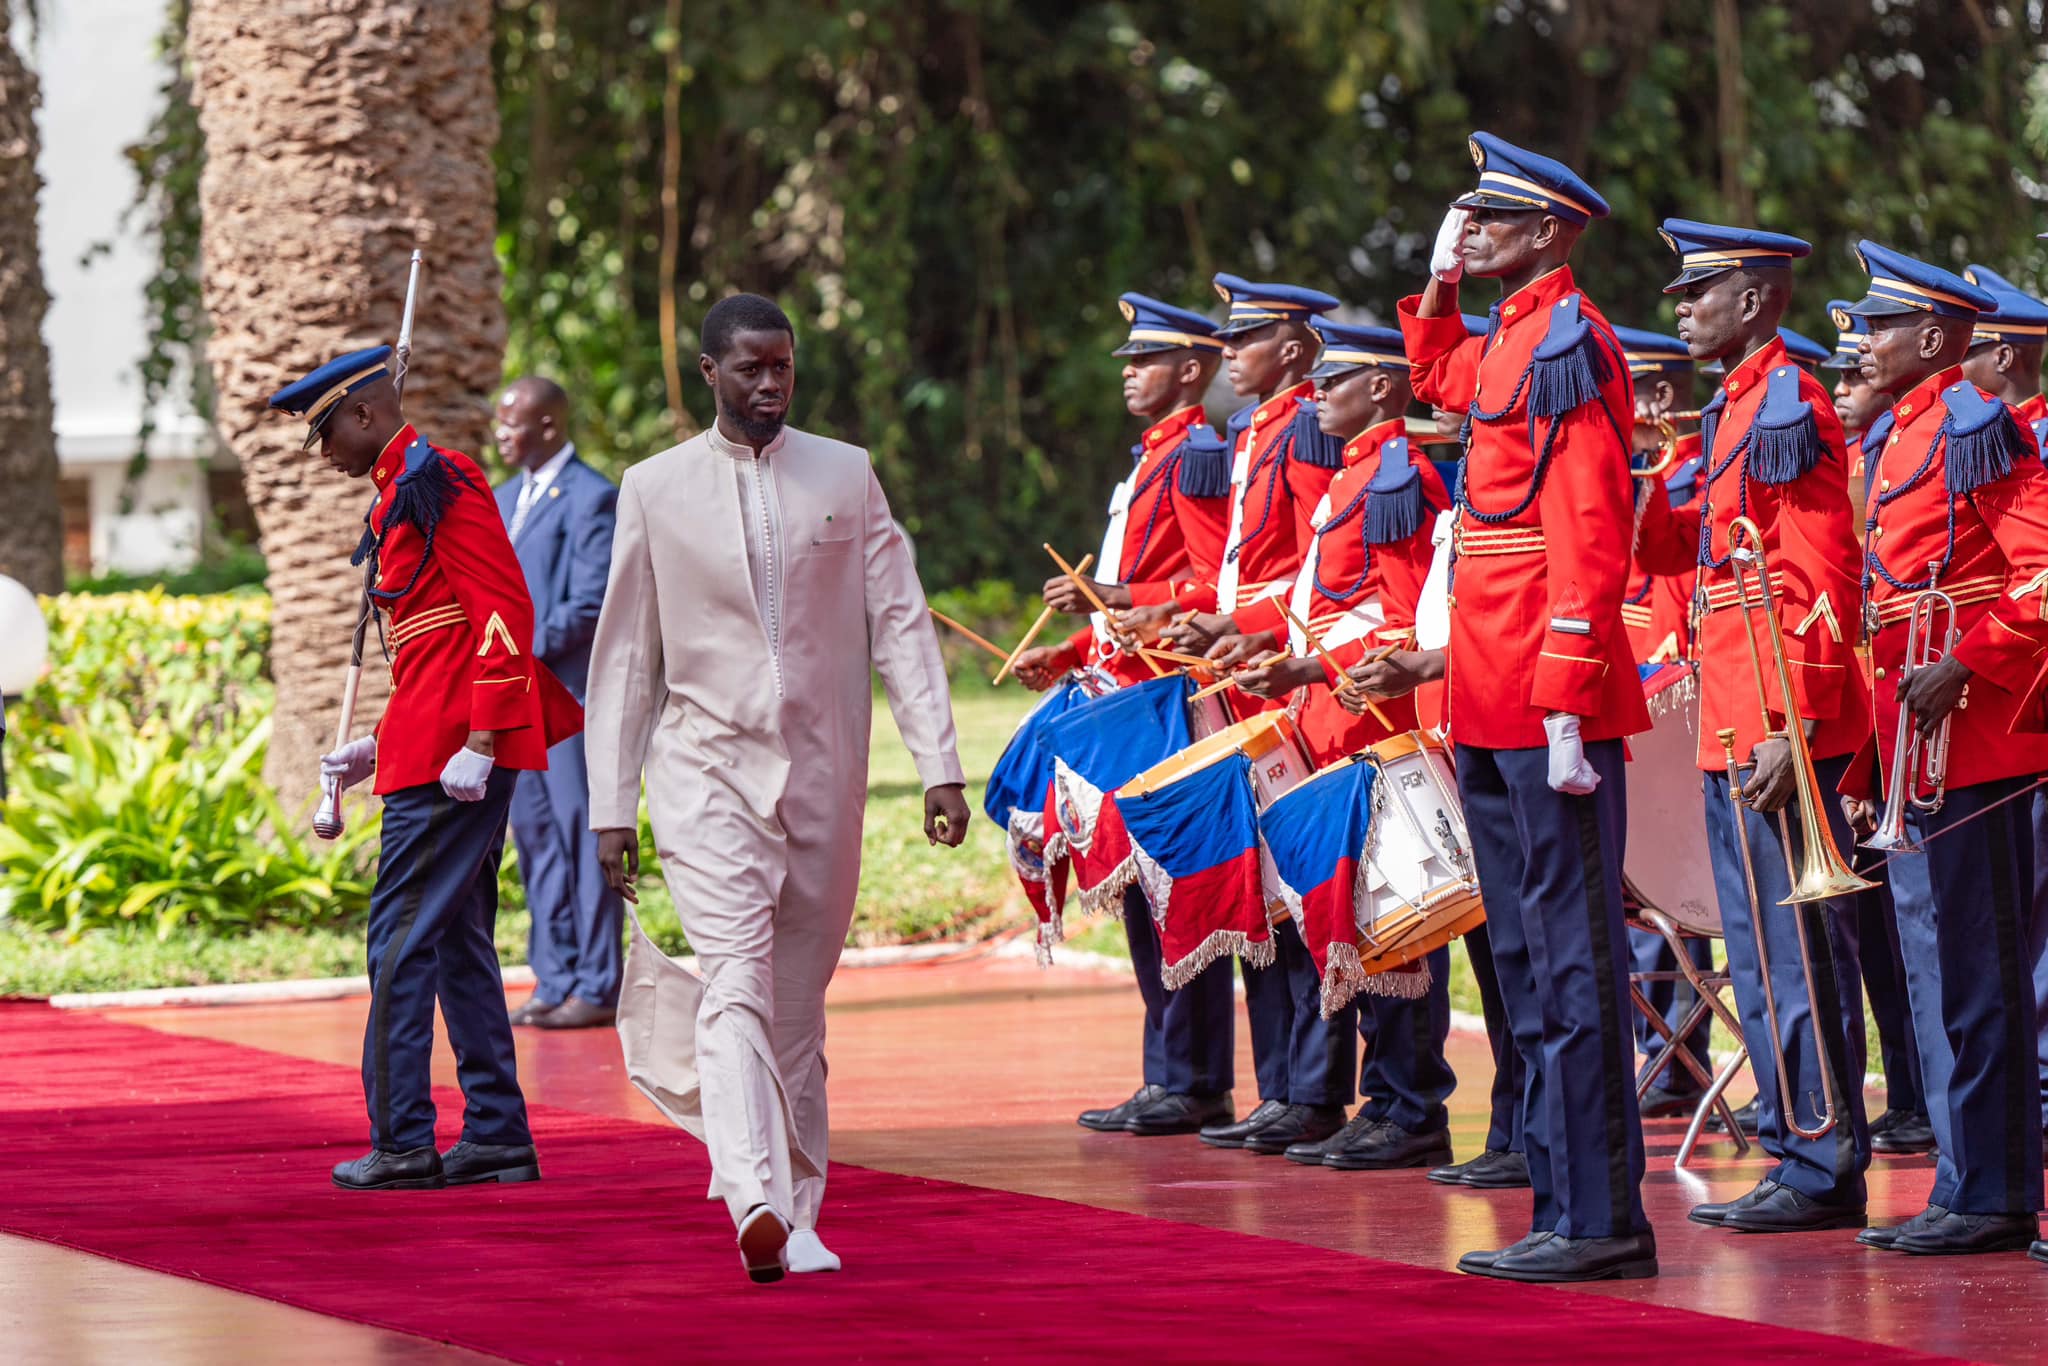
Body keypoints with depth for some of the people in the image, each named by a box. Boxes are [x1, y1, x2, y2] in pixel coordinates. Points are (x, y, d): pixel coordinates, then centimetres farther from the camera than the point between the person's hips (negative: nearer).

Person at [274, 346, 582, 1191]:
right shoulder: (401, 497, 20)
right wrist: (381, 747, 20)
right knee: (458, 939, 11)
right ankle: (497, 1136, 13)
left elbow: (505, 614, -19)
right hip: (434, 747, 10)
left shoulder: (439, 484, -11)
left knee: (402, 932, -9)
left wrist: (477, 742, -23)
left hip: (453, 756, -10)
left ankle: (403, 1144, -8)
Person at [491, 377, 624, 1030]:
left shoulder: (591, 498, -9)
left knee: (584, 834, -4)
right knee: (535, 835, 10)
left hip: (569, 692, -8)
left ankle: (597, 987, -1)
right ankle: (556, 980, 15)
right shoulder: (505, 499, 18)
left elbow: (591, 604, -15)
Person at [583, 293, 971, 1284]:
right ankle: (754, 1203, -34)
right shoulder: (655, 489, 5)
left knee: (798, 1005, 7)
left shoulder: (846, 476, 8)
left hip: (823, 777, 2)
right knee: (735, 986, -19)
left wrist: (939, 765, -2)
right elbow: (624, 658, 8)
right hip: (708, 767, -2)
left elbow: (900, 623, 6)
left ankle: (799, 1214, 16)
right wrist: (611, 808, 5)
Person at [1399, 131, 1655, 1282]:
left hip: (1548, 702, -10)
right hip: (1496, 705, 10)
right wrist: (1440, 280, 24)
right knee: (1530, 959, 12)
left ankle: (1597, 1220, -5)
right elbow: (1435, 377, 41)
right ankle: (1576, 1206, 16)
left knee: (1572, 959, -7)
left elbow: (1593, 538, -19)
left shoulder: (1567, 342, -13)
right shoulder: (1506, 339, 15)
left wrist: (1565, 706, -23)